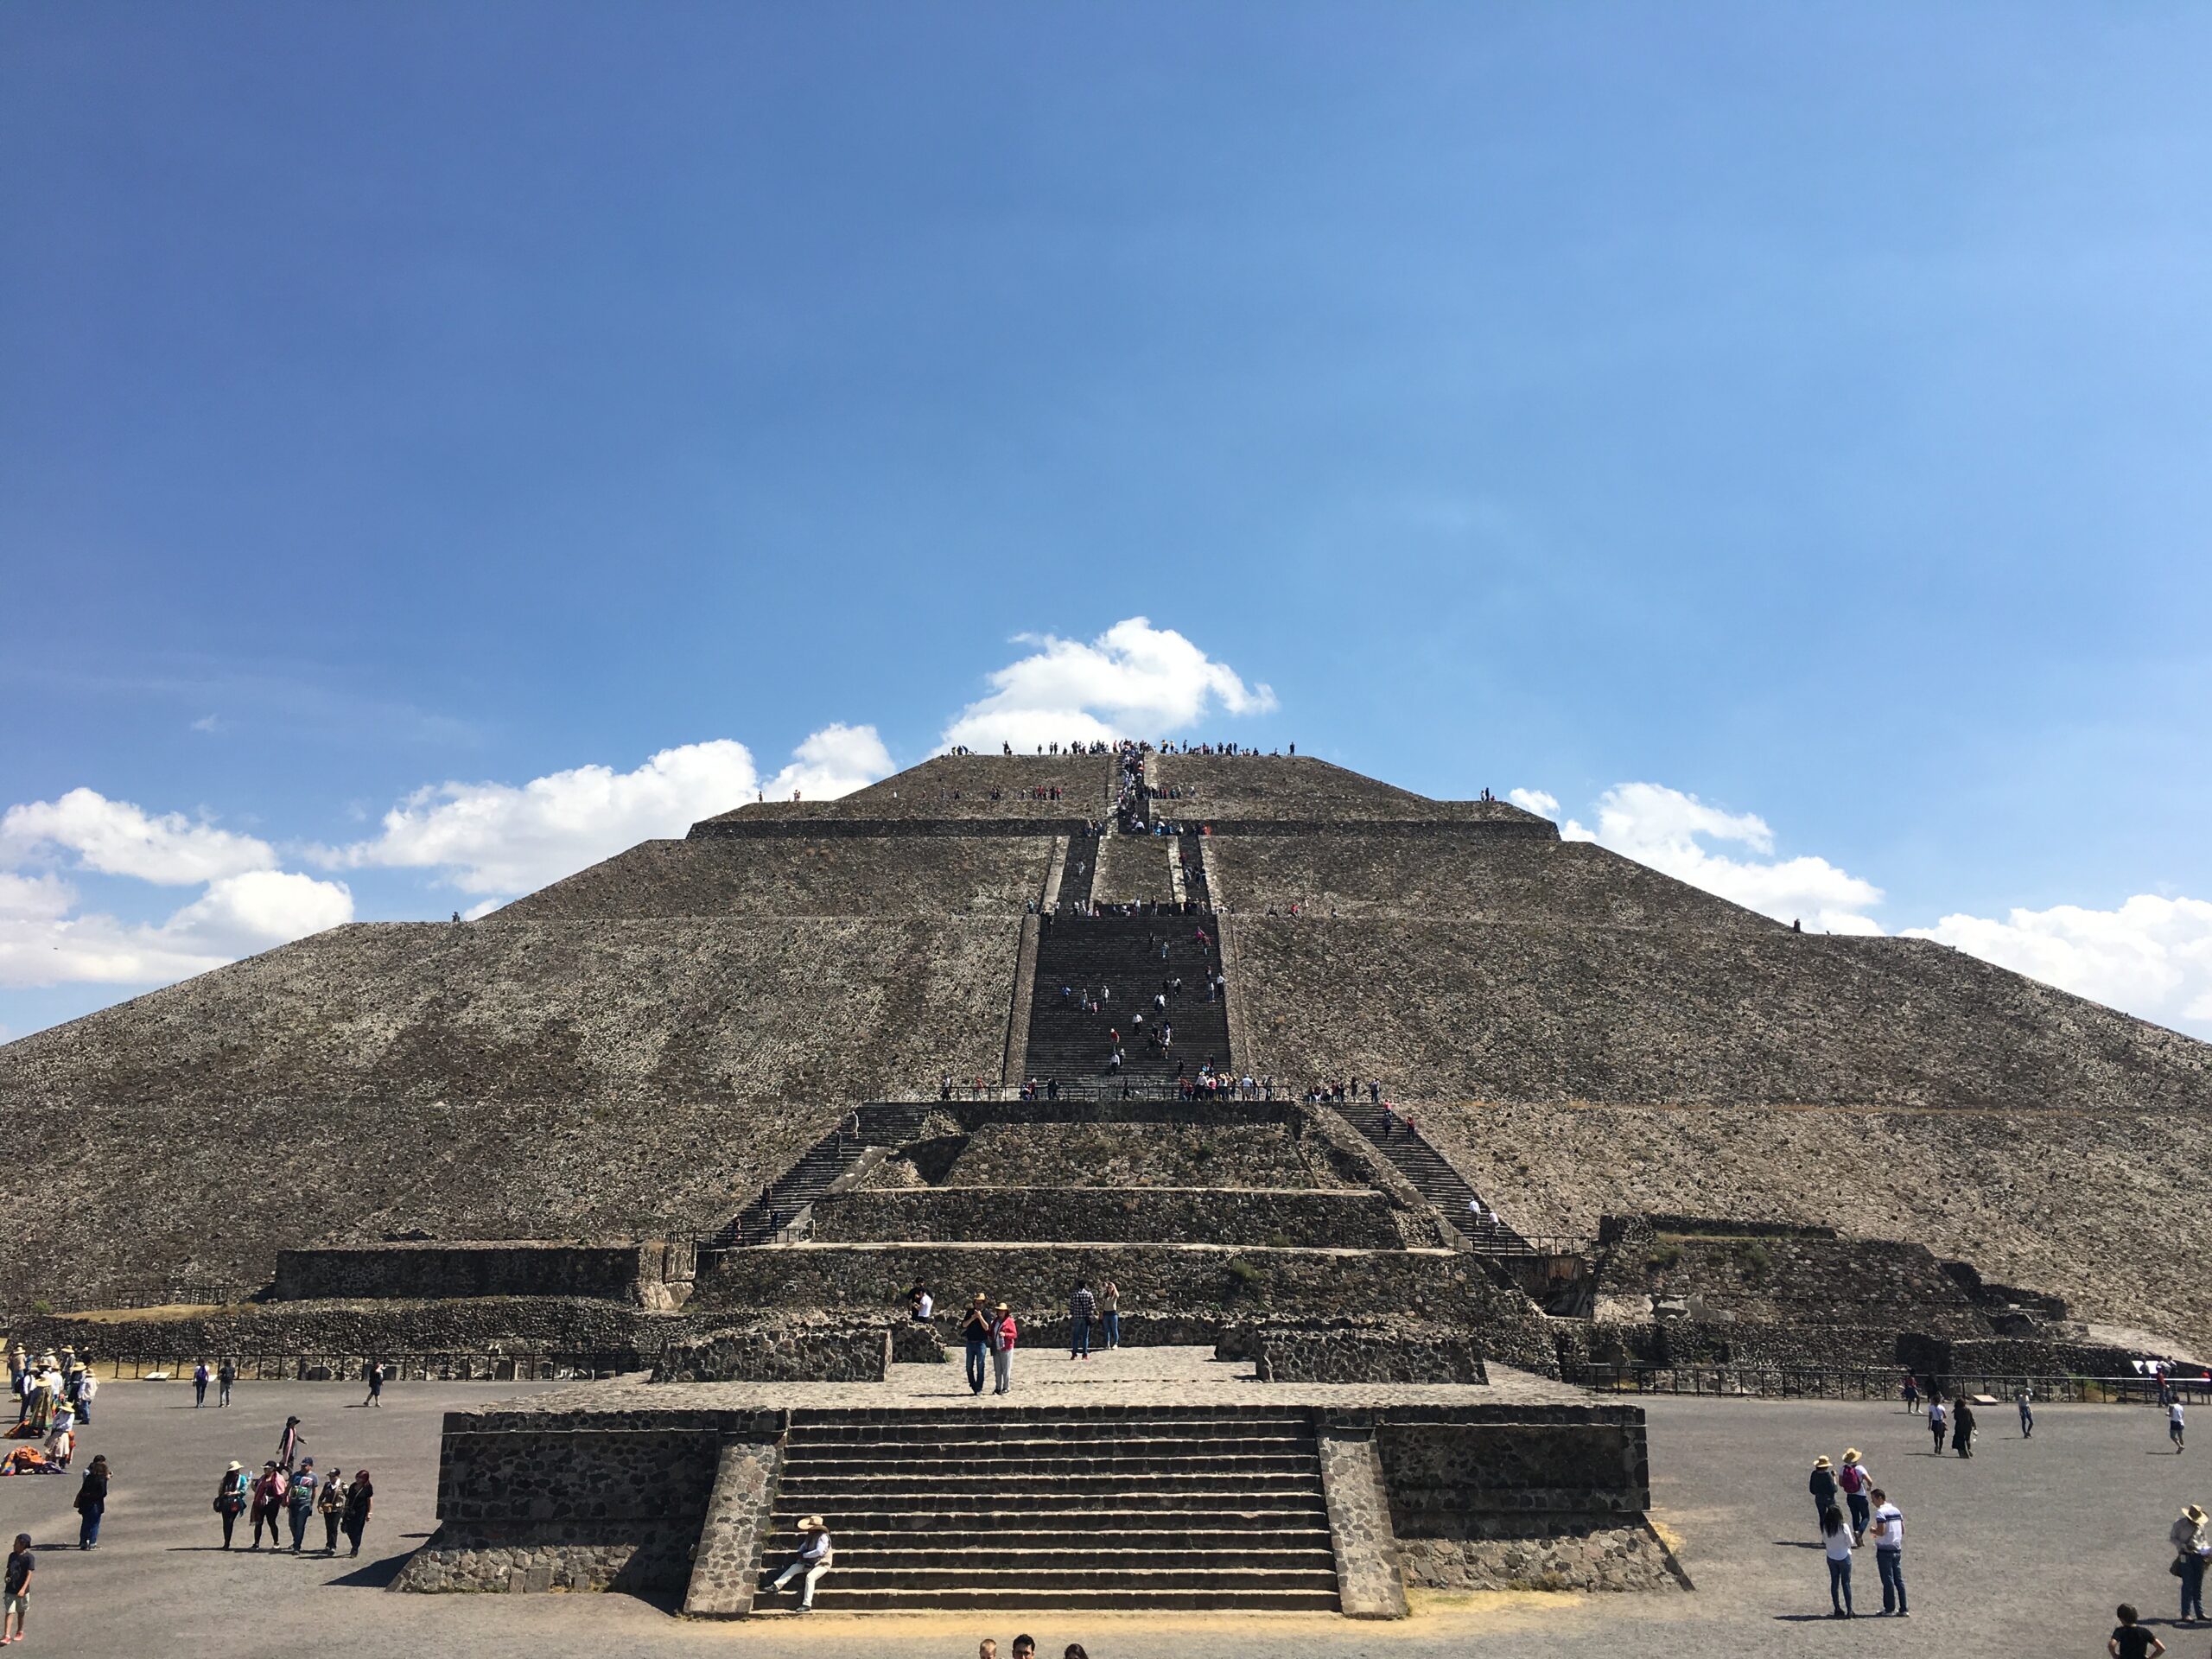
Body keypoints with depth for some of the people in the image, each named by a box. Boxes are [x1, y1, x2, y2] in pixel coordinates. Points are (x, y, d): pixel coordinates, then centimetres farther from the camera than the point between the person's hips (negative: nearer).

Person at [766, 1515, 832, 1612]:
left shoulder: (822, 1537, -20)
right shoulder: (810, 1536, 8)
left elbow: (819, 1551, -30)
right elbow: (804, 1546, 22)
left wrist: (804, 1555, -22)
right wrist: (799, 1553, 0)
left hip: (822, 1564, -9)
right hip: (810, 1563, 9)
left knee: (810, 1577, -31)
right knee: (794, 1567, -1)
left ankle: (807, 1605, -33)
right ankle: (777, 1585, -3)